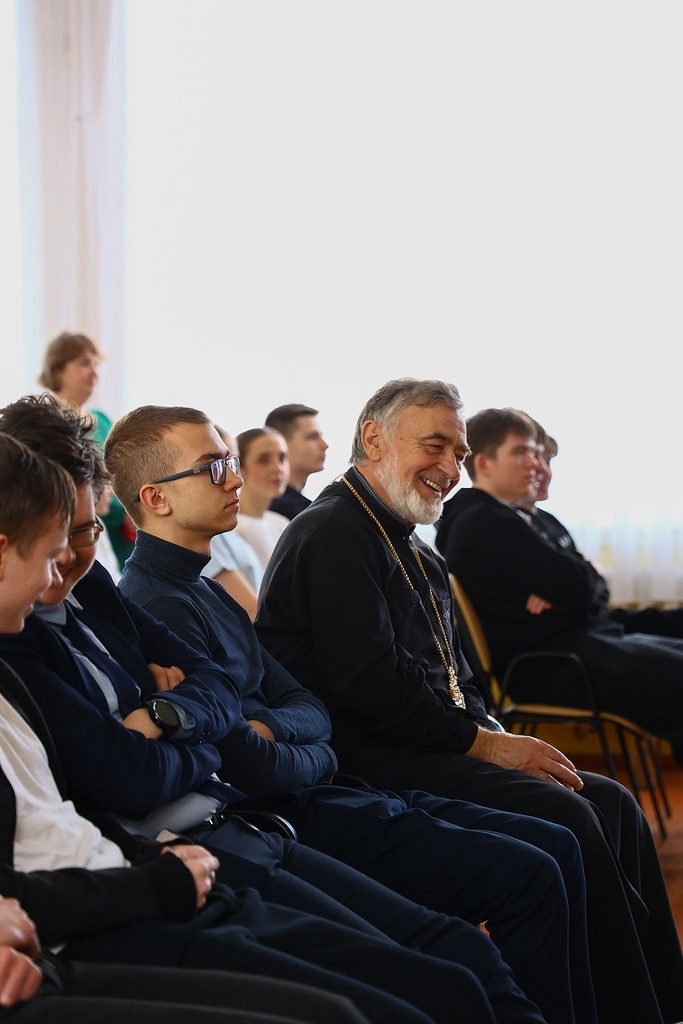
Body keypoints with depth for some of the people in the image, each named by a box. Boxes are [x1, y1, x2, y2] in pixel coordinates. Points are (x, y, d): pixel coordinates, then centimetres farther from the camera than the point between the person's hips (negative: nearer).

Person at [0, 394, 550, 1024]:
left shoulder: (89, 588, 13)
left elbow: (219, 688, 14)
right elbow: (134, 778, -19)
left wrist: (165, 713, -8)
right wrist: (201, 745, 3)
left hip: (237, 831, 9)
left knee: (468, 949, 1)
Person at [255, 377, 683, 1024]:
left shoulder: (415, 555, 21)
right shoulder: (333, 533, -10)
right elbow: (370, 684, -20)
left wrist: (499, 736, 0)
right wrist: (486, 744, -14)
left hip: (430, 747, 10)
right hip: (368, 761, -10)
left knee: (611, 802, -3)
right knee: (564, 815, -22)